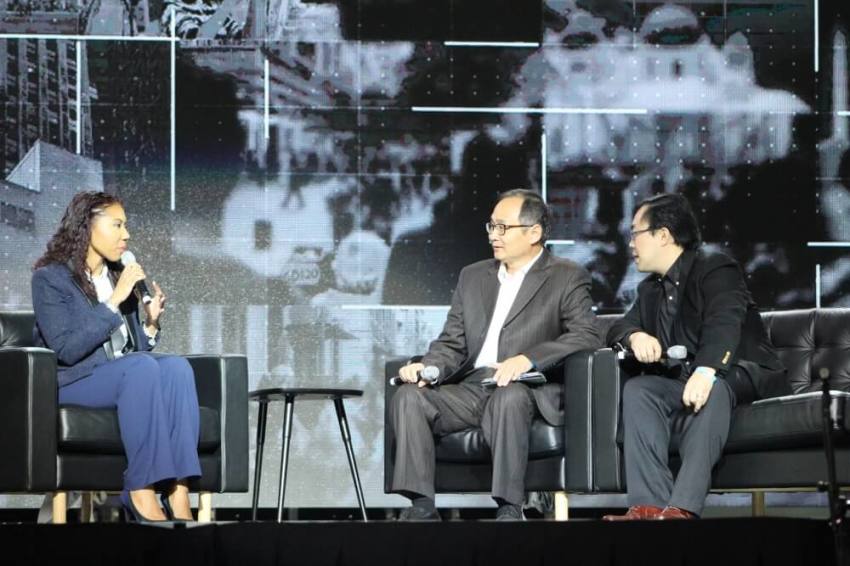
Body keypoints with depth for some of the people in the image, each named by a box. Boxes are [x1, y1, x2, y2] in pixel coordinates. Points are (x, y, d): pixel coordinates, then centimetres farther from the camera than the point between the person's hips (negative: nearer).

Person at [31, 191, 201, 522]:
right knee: (141, 367, -35)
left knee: (176, 367, -26)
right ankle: (142, 494, -40)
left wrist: (151, 323, -1)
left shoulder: (118, 276, 17)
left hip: (124, 379, 6)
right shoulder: (51, 277, -3)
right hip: (73, 383, -6)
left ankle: (178, 493, -38)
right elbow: (67, 350, -17)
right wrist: (114, 302, -17)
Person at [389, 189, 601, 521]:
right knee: (409, 396, -21)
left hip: (526, 390, -5)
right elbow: (452, 344, 18)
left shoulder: (567, 278, 5)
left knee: (508, 398, -38)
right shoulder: (473, 276, 21)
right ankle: (421, 506, -24)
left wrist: (529, 359, -23)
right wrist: (428, 367, -5)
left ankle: (509, 507, -33)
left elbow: (587, 335, -9)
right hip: (471, 390, 5)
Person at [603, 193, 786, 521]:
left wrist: (706, 371, -44)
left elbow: (724, 323, -24)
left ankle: (683, 507, -55)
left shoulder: (715, 269, -5)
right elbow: (619, 328, 15)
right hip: (681, 384, 6)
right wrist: (635, 336, -13)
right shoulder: (650, 288, 22)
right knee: (637, 389, -24)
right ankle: (649, 506, -42)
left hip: (743, 379, -6)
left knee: (712, 388, -39)